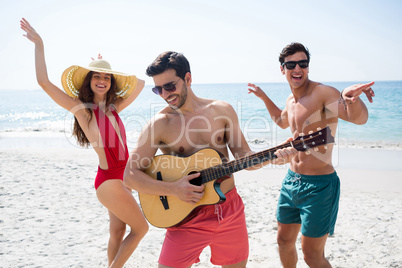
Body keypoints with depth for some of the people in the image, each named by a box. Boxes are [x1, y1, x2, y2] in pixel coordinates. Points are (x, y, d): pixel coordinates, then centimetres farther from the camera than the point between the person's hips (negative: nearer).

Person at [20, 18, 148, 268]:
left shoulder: (113, 107, 9)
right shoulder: (81, 109, -9)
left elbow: (139, 84, 21)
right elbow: (44, 82, -16)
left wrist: (113, 73, 13)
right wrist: (39, 44, -13)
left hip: (121, 178, 7)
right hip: (110, 180, -7)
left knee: (118, 232, 15)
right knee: (141, 228, 1)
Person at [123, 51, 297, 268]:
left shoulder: (221, 110, 0)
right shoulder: (159, 124, -8)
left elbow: (244, 157, 3)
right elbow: (130, 175, -10)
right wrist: (172, 189, -22)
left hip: (231, 210, 3)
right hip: (188, 216, -2)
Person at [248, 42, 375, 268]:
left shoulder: (322, 92, -18)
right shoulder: (292, 100, 8)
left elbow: (359, 118, -33)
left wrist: (352, 97, -53)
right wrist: (263, 97, 27)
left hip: (319, 185, -8)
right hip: (292, 181, 8)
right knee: (284, 241, 21)